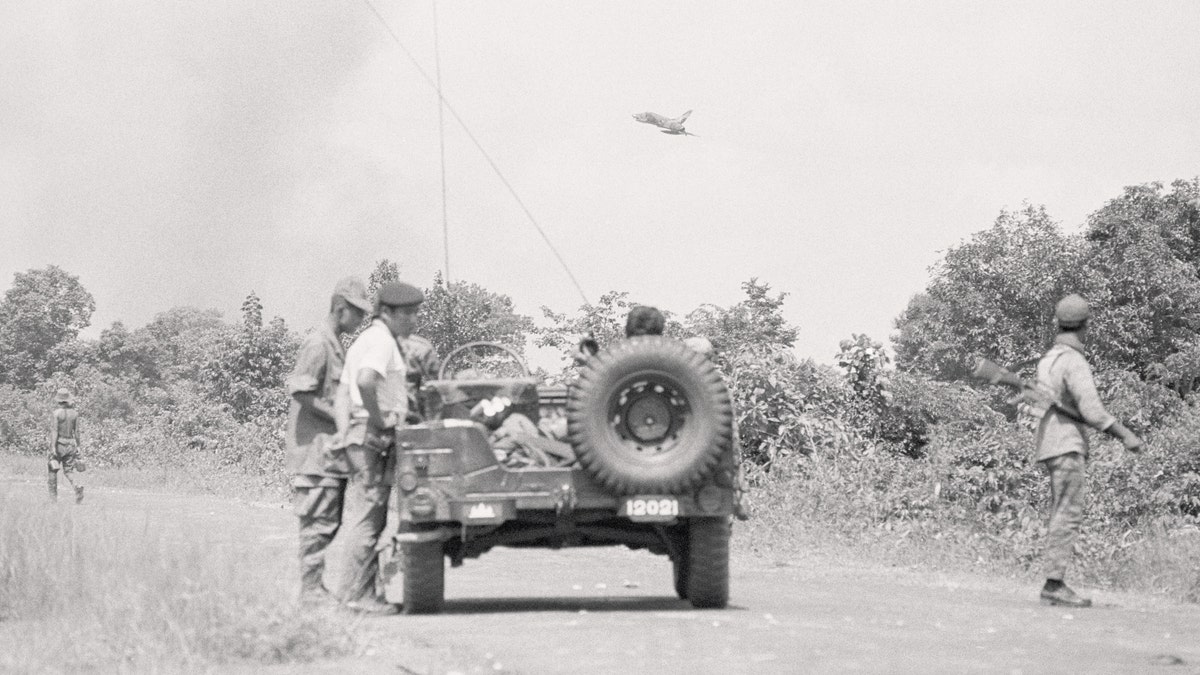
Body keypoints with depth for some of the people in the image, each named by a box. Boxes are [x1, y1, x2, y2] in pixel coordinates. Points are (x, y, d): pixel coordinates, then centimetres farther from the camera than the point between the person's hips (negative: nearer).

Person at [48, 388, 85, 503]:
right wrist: (78, 446, 15)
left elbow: (54, 431, -17)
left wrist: (53, 447, -19)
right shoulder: (74, 413, 2)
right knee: (68, 470, 7)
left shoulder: (56, 413, -12)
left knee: (53, 470, 13)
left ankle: (53, 495, 17)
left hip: (59, 444, -4)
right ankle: (78, 486, -21)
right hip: (70, 444, 4)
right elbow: (77, 431, 6)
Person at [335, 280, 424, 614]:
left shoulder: (367, 340, 20)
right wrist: (378, 419, -20)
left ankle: (364, 592, 15)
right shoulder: (381, 340, -12)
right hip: (372, 437, -10)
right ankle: (359, 595, -7)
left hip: (360, 436, 10)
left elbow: (344, 389, 23)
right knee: (369, 516, -8)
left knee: (371, 517, 12)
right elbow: (365, 380, -31)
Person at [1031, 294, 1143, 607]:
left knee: (1061, 516, 9)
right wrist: (1126, 435, -16)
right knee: (1068, 515, -12)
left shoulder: (1049, 358, 15)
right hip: (1068, 446, -9)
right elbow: (1091, 409, -21)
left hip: (1050, 444, 9)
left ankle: (1053, 585, 6)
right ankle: (1055, 583, -17)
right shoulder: (1074, 361, -13)